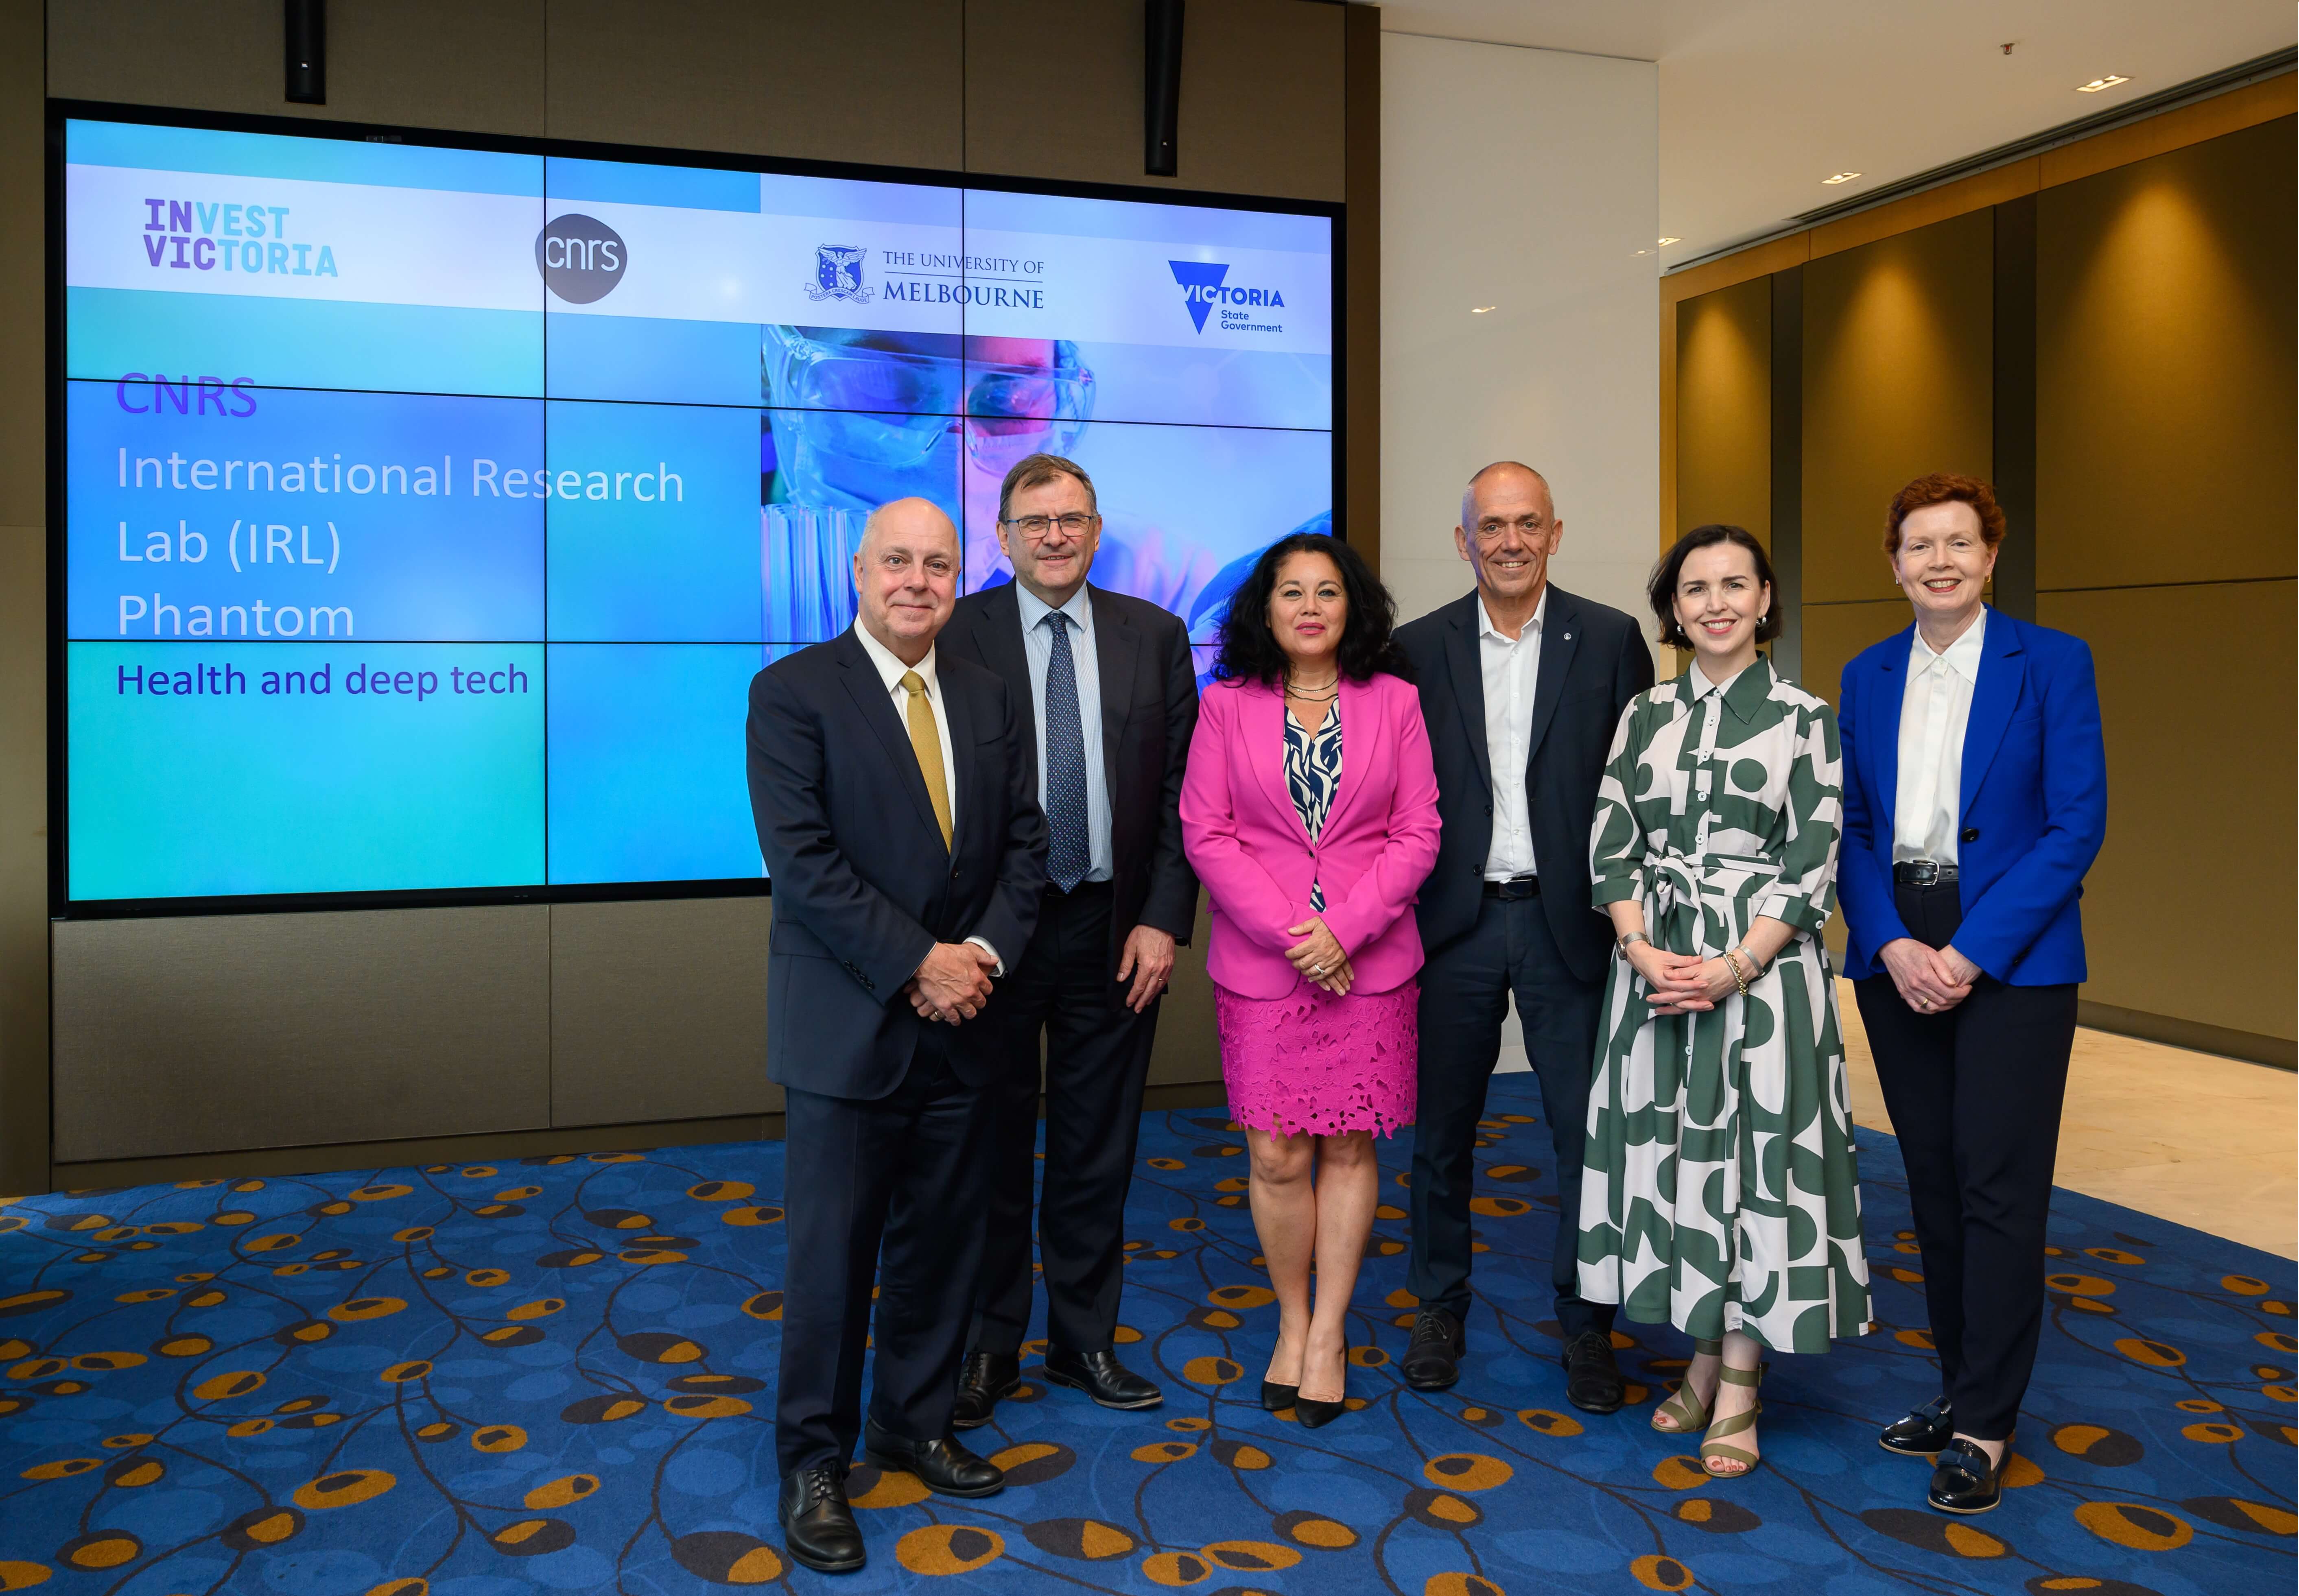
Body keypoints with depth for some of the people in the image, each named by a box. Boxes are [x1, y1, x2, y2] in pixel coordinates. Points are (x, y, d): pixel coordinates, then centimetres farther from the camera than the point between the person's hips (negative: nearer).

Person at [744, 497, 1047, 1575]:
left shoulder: (987, 699, 10)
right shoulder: (792, 692, -7)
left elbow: (1024, 841, 9)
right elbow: (802, 858, -15)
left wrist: (984, 952, -8)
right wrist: (918, 965, -17)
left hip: (960, 1021, 5)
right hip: (847, 1025, -5)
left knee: (943, 1240, 14)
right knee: (832, 1252, 4)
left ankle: (915, 1426, 32)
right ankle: (813, 1464, 20)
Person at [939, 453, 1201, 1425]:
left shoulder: (1154, 636, 5)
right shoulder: (957, 636, -3)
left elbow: (1181, 791, 4)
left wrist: (1163, 919, -4)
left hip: (1116, 932, 2)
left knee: (1098, 1151, 12)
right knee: (992, 1149, 10)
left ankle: (1084, 1341, 28)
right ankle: (988, 1346, 26)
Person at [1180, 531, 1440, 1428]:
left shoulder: (1392, 701, 5)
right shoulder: (1227, 706, 3)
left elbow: (1417, 833, 1)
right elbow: (1205, 834, -2)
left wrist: (1343, 930, -10)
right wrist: (1289, 932, -11)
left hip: (1368, 961, 1)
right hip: (1259, 965, 0)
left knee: (1349, 1148, 6)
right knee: (1277, 1156, 2)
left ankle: (1329, 1333, 20)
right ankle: (1293, 1323, 22)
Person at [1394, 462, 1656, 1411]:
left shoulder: (1610, 641, 1)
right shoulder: (1418, 648, 4)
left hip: (1568, 922, -1)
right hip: (1453, 922, 1)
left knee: (1587, 1127, 5)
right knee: (1442, 1128, 11)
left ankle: (1586, 1326, 21)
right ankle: (1440, 1312, 27)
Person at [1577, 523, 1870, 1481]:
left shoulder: (1803, 719, 0)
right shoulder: (1644, 717, 8)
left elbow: (1811, 865, -5)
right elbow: (1612, 847, 5)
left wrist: (1734, 968, -16)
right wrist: (1642, 950, -11)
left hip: (1763, 968, -3)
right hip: (1656, 967, 3)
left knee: (1755, 1157, 0)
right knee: (1672, 1150, 8)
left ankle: (1741, 1385, 12)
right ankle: (1704, 1357, 24)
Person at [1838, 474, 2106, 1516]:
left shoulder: (2052, 663, -3)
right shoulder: (1868, 676, 9)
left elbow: (2077, 823, -9)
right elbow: (1851, 826, 7)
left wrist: (1974, 951, -15)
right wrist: (1891, 945, -9)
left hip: (2011, 957, -4)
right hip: (1895, 955, 4)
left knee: (1999, 1187, -3)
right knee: (1933, 1181, 10)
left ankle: (1983, 1428, 8)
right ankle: (1961, 1385, 24)